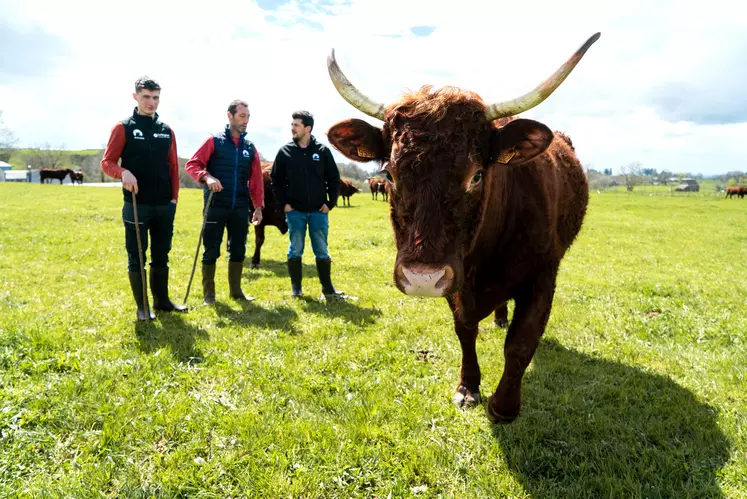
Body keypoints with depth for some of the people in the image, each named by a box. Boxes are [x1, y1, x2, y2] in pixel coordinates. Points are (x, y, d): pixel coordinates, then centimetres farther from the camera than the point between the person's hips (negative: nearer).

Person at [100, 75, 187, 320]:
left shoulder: (167, 131, 11)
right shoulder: (123, 128, -2)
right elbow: (107, 162, -4)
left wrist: (174, 197, 5)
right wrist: (123, 172, -25)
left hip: (165, 206, 4)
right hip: (136, 205, -4)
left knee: (161, 256, 13)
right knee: (136, 258, 4)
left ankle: (162, 300, 25)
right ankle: (142, 307, 13)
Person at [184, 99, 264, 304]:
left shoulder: (250, 147, 11)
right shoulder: (214, 141, 0)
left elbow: (256, 180, 11)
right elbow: (191, 164, -4)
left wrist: (258, 206, 5)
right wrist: (207, 177, -23)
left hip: (240, 208, 4)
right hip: (216, 206, -4)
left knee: (238, 249, 9)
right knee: (211, 250, 1)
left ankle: (235, 290, 23)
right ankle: (208, 293, 14)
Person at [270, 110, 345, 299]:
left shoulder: (322, 151, 0)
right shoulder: (285, 151, 1)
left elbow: (334, 179, 5)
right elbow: (276, 179, 6)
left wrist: (330, 203, -2)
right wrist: (283, 203, -2)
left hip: (318, 211, 0)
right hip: (295, 211, 0)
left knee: (322, 250, 6)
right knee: (295, 250, 6)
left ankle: (327, 288, 16)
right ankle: (296, 288, 17)